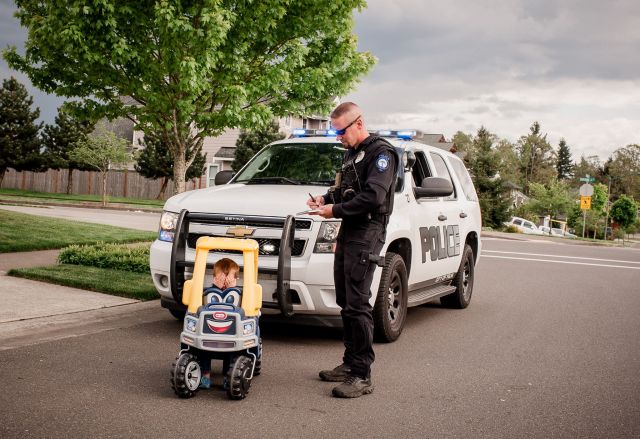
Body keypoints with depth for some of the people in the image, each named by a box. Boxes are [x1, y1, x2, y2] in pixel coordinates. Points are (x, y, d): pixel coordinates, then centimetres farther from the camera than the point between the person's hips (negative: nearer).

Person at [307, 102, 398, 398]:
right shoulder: (351, 154, 21)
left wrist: (335, 210, -15)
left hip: (367, 232, -10)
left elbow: (373, 197, -21)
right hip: (347, 232, 10)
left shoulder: (380, 153, -9)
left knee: (357, 304, -13)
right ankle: (350, 364, 21)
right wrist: (325, 199, 7)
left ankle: (362, 376, -10)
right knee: (345, 303, 12)